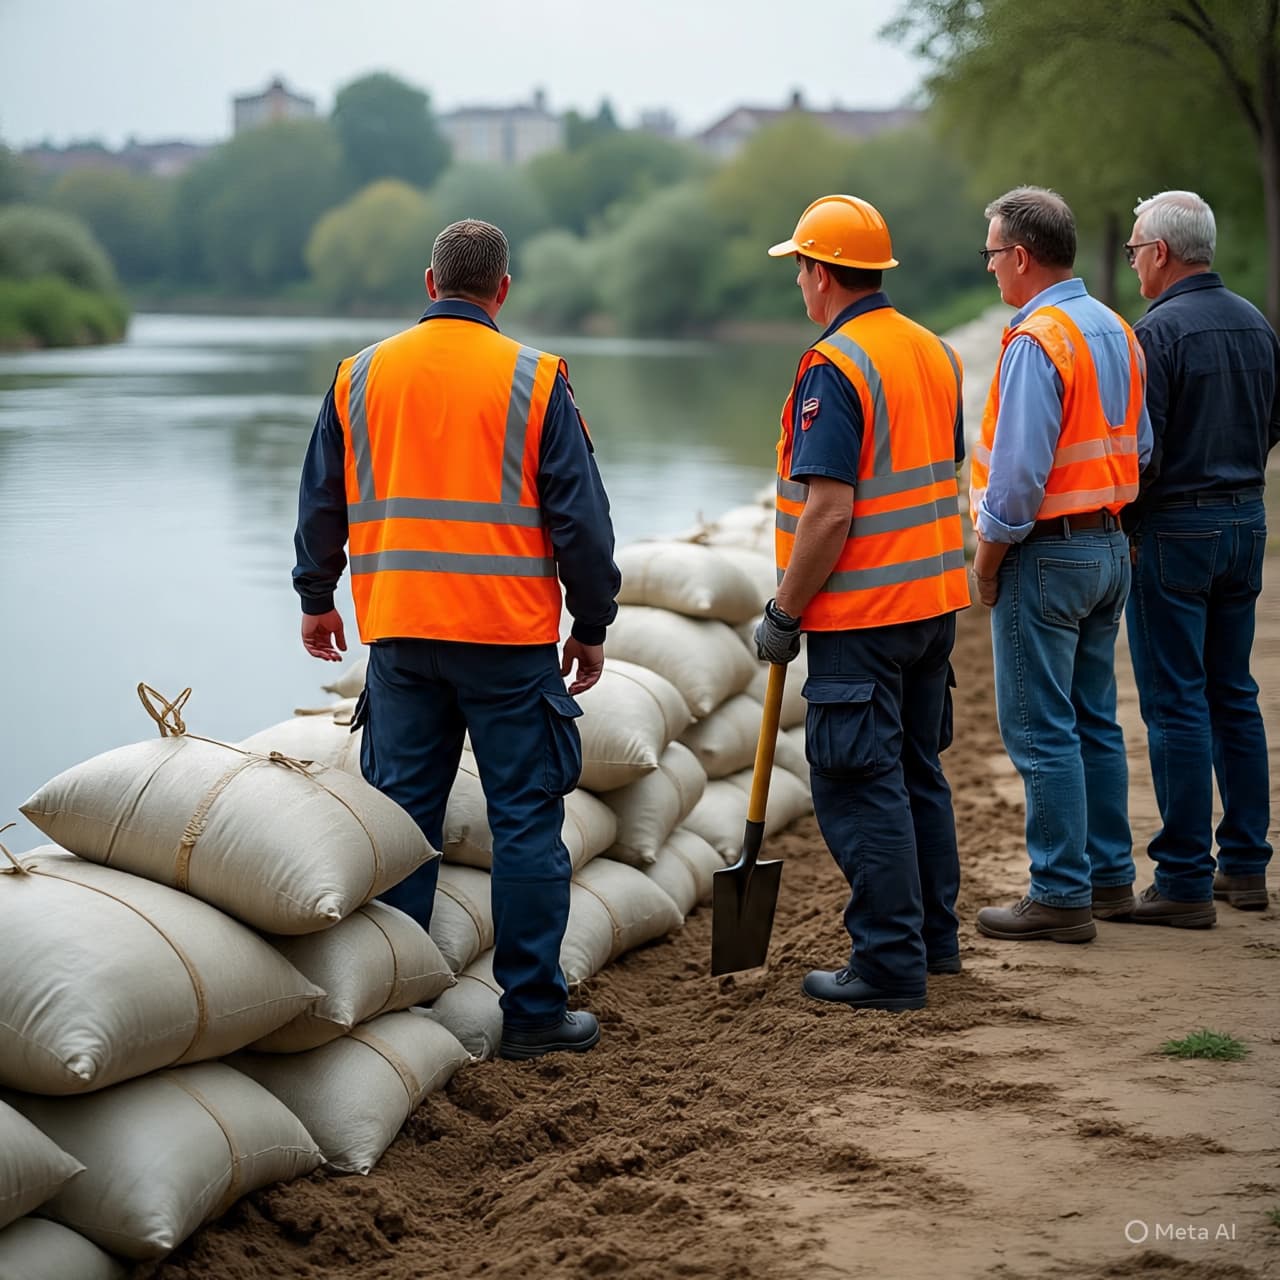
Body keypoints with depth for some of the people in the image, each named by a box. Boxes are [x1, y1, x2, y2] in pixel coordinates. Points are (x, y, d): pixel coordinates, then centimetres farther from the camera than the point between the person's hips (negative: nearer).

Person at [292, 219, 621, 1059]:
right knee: (526, 821, 3)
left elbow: (322, 501, 14)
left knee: (401, 818, 10)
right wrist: (593, 625, 6)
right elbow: (580, 516, -4)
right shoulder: (533, 380, -4)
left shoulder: (361, 375, 6)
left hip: (398, 636, 4)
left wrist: (317, 599, 27)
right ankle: (533, 1012, 5)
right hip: (510, 640, -3)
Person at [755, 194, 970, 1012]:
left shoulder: (834, 368, -17)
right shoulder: (935, 353, 10)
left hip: (861, 615, -9)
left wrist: (783, 613, -14)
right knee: (918, 772, 19)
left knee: (861, 788, -3)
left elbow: (829, 511, -22)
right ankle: (934, 936, 27)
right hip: (935, 602, 9)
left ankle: (890, 966, 0)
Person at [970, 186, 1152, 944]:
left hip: (1047, 553, -9)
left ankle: (1061, 896, 0)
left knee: (1042, 732, -3)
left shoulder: (1036, 342, -18)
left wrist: (987, 560, -11)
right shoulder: (1117, 332, 9)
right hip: (1110, 545, 9)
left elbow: (1019, 473, -21)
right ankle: (1110, 877, 22)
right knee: (1095, 720, 16)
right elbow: (1139, 447, 14)